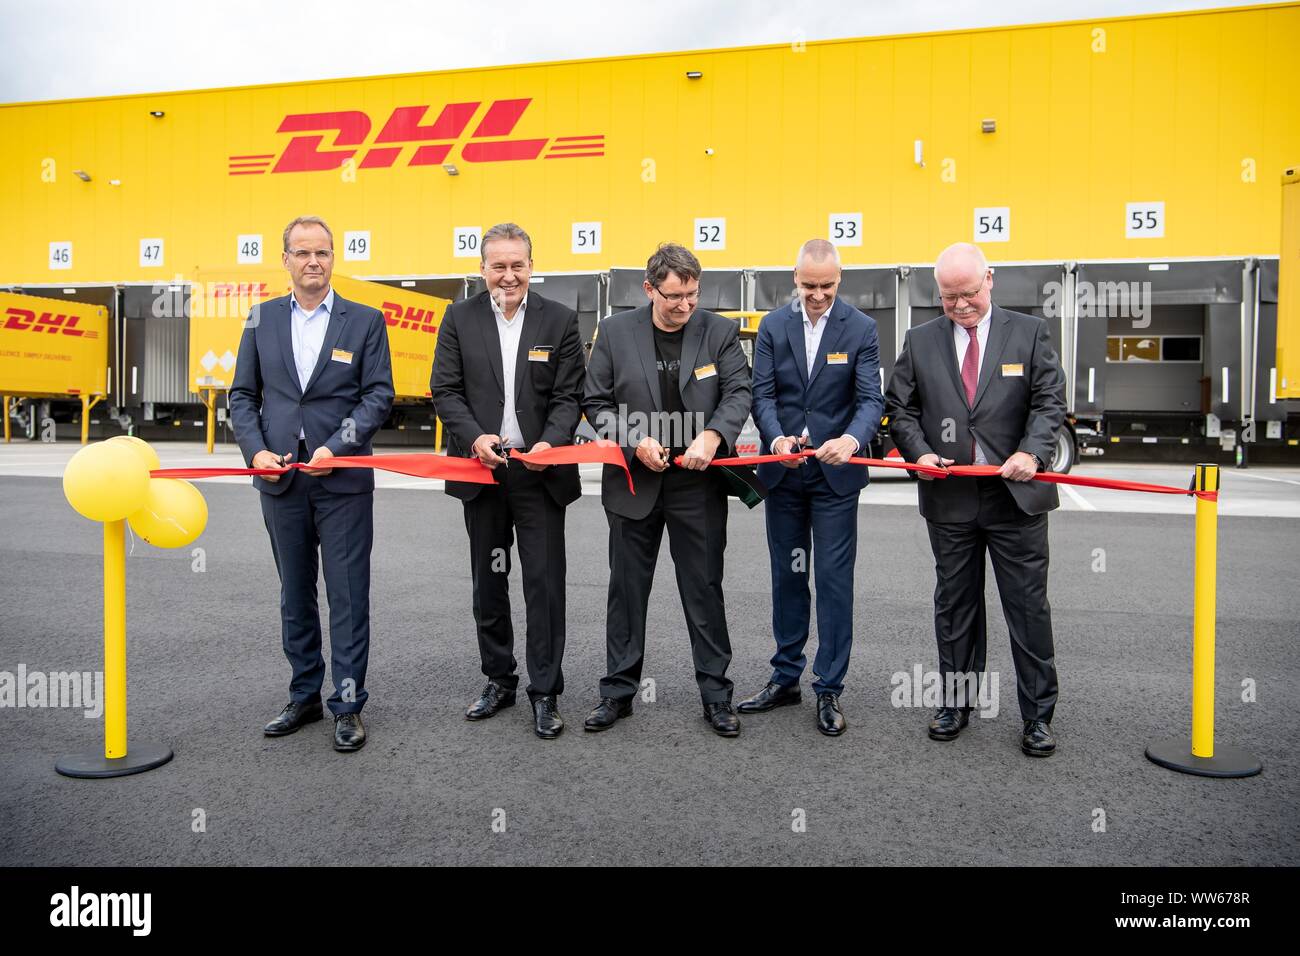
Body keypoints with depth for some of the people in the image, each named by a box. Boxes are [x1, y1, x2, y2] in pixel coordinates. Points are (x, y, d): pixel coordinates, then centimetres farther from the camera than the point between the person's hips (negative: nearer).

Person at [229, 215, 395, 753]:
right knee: (295, 596, 14)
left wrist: (335, 447, -16)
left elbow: (379, 395, -4)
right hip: (281, 479, 3)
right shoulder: (262, 319, 9)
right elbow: (243, 395, 9)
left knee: (348, 596, 1)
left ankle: (348, 705, 12)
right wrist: (255, 450, -7)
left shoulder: (365, 320, 1)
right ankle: (304, 697, 27)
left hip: (343, 479, -3)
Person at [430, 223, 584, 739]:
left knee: (544, 582, 1)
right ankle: (499, 680, 30)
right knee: (488, 581, 13)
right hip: (481, 468, 2)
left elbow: (569, 396, -3)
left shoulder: (560, 320, 0)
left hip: (540, 473, -2)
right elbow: (445, 390, 0)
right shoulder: (460, 317, 4)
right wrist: (474, 436, -16)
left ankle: (545, 692, 14)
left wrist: (550, 442, -21)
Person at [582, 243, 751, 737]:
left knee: (705, 590, 7)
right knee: (626, 589, 10)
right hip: (634, 481, 1)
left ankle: (716, 693, 20)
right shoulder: (614, 331, 1)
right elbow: (596, 402, 1)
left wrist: (712, 437, -23)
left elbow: (738, 393, -5)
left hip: (698, 484, -1)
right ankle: (618, 691, 24)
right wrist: (635, 441, -14)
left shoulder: (720, 331, 1)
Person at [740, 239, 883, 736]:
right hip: (783, 472, 3)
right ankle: (786, 678, 26)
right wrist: (776, 438, -23)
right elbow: (763, 394, -3)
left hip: (834, 472, -3)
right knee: (787, 576, 13)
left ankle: (829, 689, 11)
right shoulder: (773, 325, 3)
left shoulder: (861, 328, -3)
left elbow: (871, 399, -11)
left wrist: (852, 439, -32)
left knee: (834, 580, 0)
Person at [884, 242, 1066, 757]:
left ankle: (1037, 714, 17)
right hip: (949, 498, 2)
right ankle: (956, 702, 26)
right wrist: (919, 451, -9)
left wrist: (1031, 451, -19)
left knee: (1028, 607, 4)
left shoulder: (1029, 332, 3)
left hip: (1016, 495, -1)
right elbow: (899, 407, 8)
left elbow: (1049, 401, -2)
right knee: (955, 605, 12)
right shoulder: (920, 341, 7)